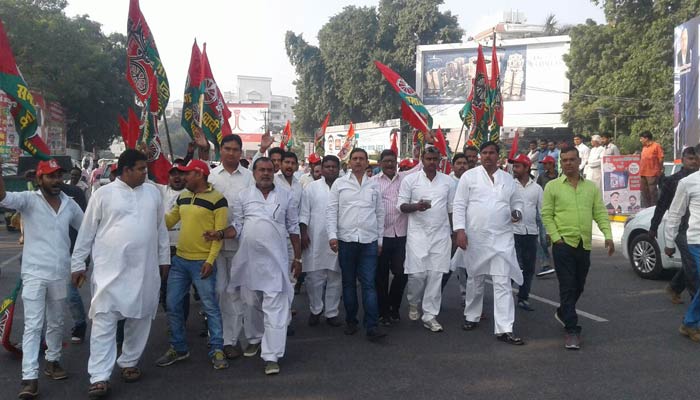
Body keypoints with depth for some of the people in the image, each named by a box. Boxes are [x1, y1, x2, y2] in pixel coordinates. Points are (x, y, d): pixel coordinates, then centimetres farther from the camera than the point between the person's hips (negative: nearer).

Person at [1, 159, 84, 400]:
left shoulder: (69, 204, 5)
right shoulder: (29, 200, -7)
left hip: (60, 274, 4)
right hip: (34, 274, -4)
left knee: (56, 323, 17)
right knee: (33, 325, -5)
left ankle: (53, 361, 35)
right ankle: (29, 377, -3)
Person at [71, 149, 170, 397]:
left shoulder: (152, 192, 8)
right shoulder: (103, 194, -2)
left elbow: (161, 228, 14)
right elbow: (86, 232, 2)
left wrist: (164, 258, 15)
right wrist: (77, 264, 3)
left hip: (145, 269, 4)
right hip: (110, 269, -3)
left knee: (140, 319, 12)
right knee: (104, 321, -4)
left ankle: (129, 362, 29)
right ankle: (99, 377, 1)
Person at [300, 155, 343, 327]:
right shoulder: (312, 187, 4)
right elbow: (304, 213, 2)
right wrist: (304, 233, -7)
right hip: (315, 240, -1)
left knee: (335, 278, 7)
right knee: (314, 277, 3)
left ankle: (332, 312, 18)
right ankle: (315, 310, 19)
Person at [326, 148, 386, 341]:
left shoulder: (374, 185, 10)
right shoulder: (339, 183, 5)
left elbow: (380, 213, 12)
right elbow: (331, 211, 2)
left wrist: (380, 240, 10)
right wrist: (332, 235, -8)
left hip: (369, 241, 0)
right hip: (346, 240, 0)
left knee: (369, 283, -3)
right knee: (349, 282, 9)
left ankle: (372, 326, -2)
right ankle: (351, 321, 22)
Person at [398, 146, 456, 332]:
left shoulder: (448, 181, 8)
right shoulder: (410, 180, 1)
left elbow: (452, 210, 12)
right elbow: (401, 205, 1)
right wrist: (415, 206, -19)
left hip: (441, 235, 2)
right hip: (418, 233, -2)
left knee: (436, 275, 0)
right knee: (417, 273, -5)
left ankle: (430, 316, 10)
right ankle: (413, 303, 25)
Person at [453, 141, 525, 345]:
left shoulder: (508, 179, 11)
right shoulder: (469, 176, 0)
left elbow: (517, 201, 21)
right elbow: (459, 205, -3)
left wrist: (517, 213, -2)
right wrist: (460, 230, -12)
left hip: (503, 238, 2)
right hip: (476, 237, -1)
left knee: (503, 283, -4)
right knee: (475, 280, 13)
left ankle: (504, 329, -3)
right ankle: (472, 316, 34)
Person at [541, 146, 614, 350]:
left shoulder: (591, 187, 10)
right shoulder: (552, 186, -1)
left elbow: (600, 213, 8)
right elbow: (546, 215, -2)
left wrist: (608, 235, -5)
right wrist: (556, 237, -11)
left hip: (585, 244, 4)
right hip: (563, 244, -4)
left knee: (578, 286, 16)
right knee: (567, 287, -5)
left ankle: (563, 313, 41)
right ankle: (572, 330, 1)